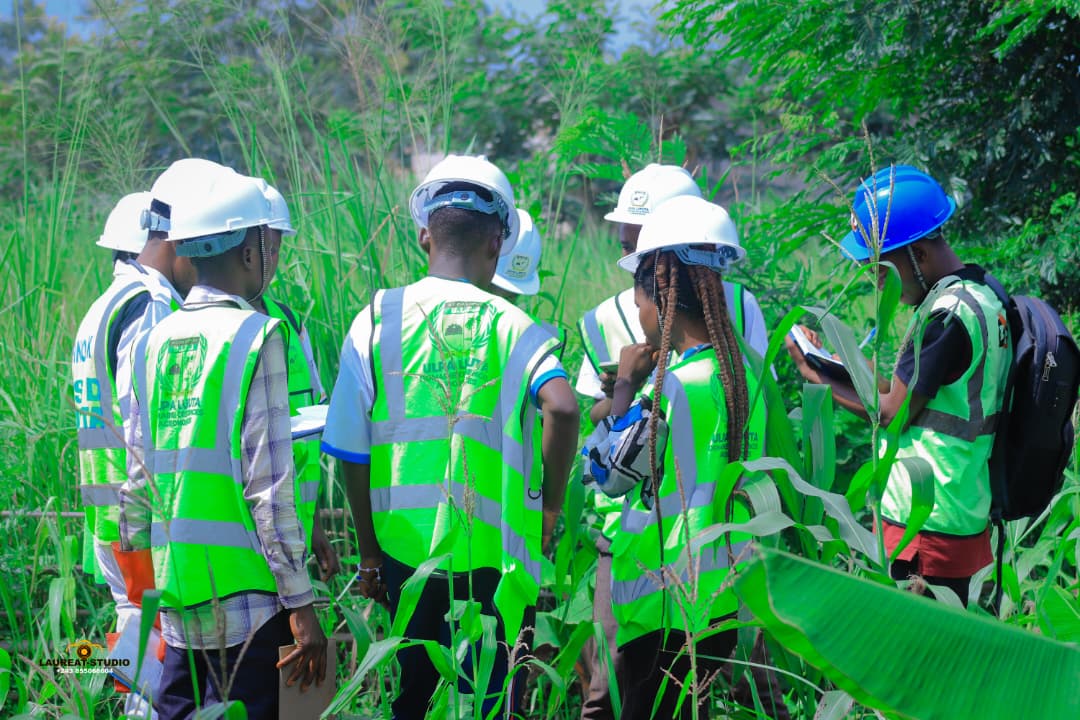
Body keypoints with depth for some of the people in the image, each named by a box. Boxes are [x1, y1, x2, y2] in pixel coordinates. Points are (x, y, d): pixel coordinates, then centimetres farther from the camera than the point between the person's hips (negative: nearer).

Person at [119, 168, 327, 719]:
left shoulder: (155, 340, 9)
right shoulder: (255, 337, -10)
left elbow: (138, 478, 11)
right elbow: (269, 482, -14)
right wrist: (301, 605, -11)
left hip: (176, 599, 7)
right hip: (246, 592, -6)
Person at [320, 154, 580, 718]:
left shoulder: (379, 317, 0)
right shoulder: (513, 327, -5)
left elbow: (350, 453, 0)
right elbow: (562, 407, -23)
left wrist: (369, 553, 10)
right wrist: (549, 507, -9)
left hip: (404, 549, 2)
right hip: (492, 555, -2)